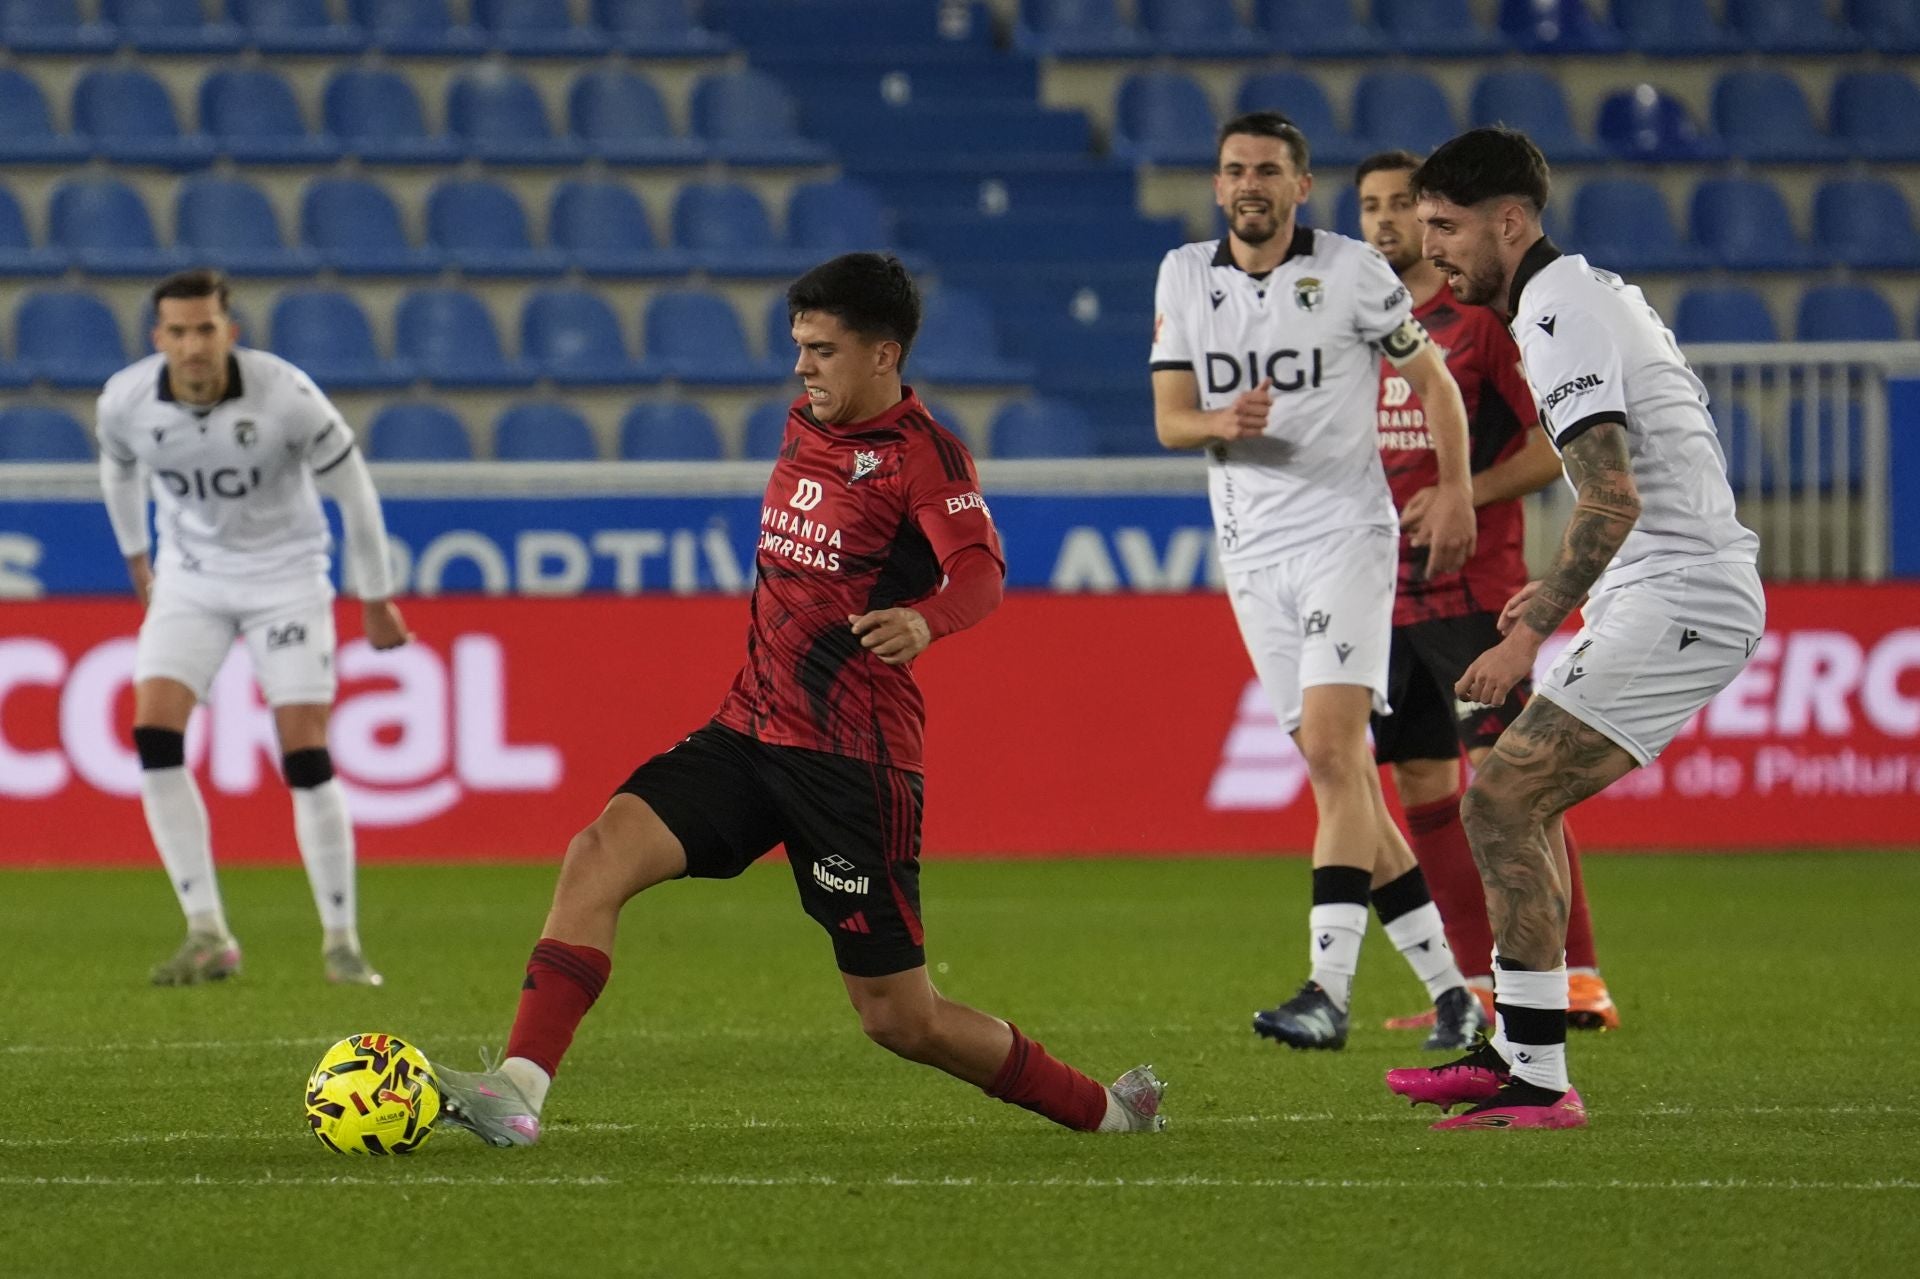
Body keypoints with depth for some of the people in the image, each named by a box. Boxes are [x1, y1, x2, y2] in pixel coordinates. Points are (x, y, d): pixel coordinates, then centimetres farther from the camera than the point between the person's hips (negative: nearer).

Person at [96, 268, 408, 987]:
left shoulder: (286, 397, -24)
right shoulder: (125, 401, -15)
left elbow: (352, 490, -9)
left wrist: (375, 599, -1)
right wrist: (136, 557, 23)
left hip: (287, 579, -3)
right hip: (190, 578, 3)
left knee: (306, 760, -11)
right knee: (154, 738, -15)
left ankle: (341, 941, 3)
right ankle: (208, 935, -10)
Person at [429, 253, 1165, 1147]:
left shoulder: (923, 454, -11)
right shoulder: (804, 425, 12)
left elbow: (981, 571, -29)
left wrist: (925, 620, -49)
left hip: (853, 763, -7)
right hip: (749, 731, 7)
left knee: (900, 1019, -1)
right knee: (601, 853, -18)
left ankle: (1106, 1111, 21)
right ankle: (517, 1091, -25)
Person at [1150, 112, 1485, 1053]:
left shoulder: (1350, 271, -4)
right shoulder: (1184, 276, 7)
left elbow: (1433, 379, 5)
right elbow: (1169, 417, 5)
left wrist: (1455, 490, -6)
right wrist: (1223, 423, -17)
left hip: (1346, 531, -5)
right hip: (1252, 550, 5)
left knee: (1332, 747, -19)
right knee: (1340, 778, 4)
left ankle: (1328, 991, -26)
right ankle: (1447, 986, 12)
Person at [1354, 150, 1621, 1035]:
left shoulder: (1484, 317, -5)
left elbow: (1556, 446, -6)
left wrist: (1467, 496, -18)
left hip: (1472, 587, -7)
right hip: (1386, 590, 7)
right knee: (1421, 785, 7)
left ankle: (1578, 977, -10)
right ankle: (1479, 986, 13)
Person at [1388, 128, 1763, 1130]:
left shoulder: (1559, 314, -14)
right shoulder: (1594, 292, 18)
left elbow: (1613, 500, -24)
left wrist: (1533, 633, -25)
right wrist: (1562, 591, 29)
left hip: (1675, 599, -11)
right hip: (1703, 590, 11)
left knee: (1497, 804, -12)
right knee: (1518, 804, 17)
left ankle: (1539, 1083, -13)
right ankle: (1512, 1051, 20)